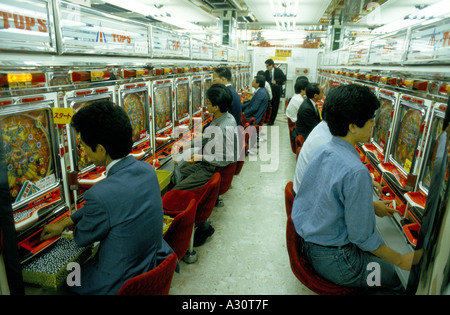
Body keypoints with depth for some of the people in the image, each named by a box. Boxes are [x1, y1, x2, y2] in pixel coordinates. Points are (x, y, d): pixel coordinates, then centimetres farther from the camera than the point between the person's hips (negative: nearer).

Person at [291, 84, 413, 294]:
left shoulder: (322, 151, -2)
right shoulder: (356, 172, -29)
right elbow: (362, 237, -21)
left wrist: (370, 205, 20)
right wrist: (401, 260, -6)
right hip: (333, 260, -8)